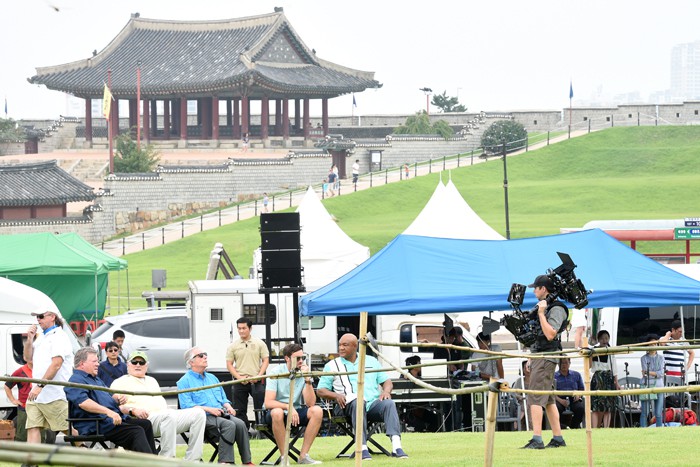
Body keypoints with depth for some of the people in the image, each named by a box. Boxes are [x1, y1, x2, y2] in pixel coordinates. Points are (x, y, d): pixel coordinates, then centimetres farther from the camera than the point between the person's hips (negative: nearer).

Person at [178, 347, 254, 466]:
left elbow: (224, 399, 29)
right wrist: (209, 409, -17)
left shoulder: (212, 378, 27)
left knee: (240, 424, -24)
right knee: (229, 425, -33)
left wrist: (228, 407, 4)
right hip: (203, 416, -6)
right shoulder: (185, 381, 4)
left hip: (221, 413, 6)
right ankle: (225, 461, -37)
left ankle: (247, 461, -26)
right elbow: (186, 406, -9)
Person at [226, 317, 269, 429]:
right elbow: (229, 364, 5)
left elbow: (265, 360, 3)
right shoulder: (233, 346, 7)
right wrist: (239, 377, -9)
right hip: (240, 381, 2)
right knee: (240, 411, 3)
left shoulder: (259, 344, 5)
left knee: (260, 407, -6)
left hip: (256, 381, -2)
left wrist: (258, 376, -11)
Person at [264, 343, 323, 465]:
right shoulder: (276, 373, -11)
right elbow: (268, 403, -21)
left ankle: (303, 455, -20)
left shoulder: (304, 373, -2)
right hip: (279, 411, -4)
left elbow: (310, 403, -13)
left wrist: (307, 379, -21)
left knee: (317, 411, -24)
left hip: (297, 412, 4)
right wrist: (288, 407, -34)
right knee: (277, 412, -38)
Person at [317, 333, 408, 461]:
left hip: (374, 402, 2)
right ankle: (363, 448, -47)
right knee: (358, 402, -39)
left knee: (389, 403, -31)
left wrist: (386, 391, -3)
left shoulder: (371, 361, 24)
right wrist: (336, 396, -9)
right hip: (348, 405, -2)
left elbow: (387, 381, 21)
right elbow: (321, 391, 12)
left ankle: (396, 447, -44)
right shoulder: (332, 366, 17)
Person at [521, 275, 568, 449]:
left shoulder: (557, 309, -12)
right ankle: (557, 439, 13)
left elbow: (550, 334, -22)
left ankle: (537, 439, -20)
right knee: (548, 400, 10)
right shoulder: (543, 306, 18)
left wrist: (541, 314, -20)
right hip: (538, 356, 10)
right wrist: (531, 357, 22)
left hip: (546, 358, -10)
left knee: (535, 398, -15)